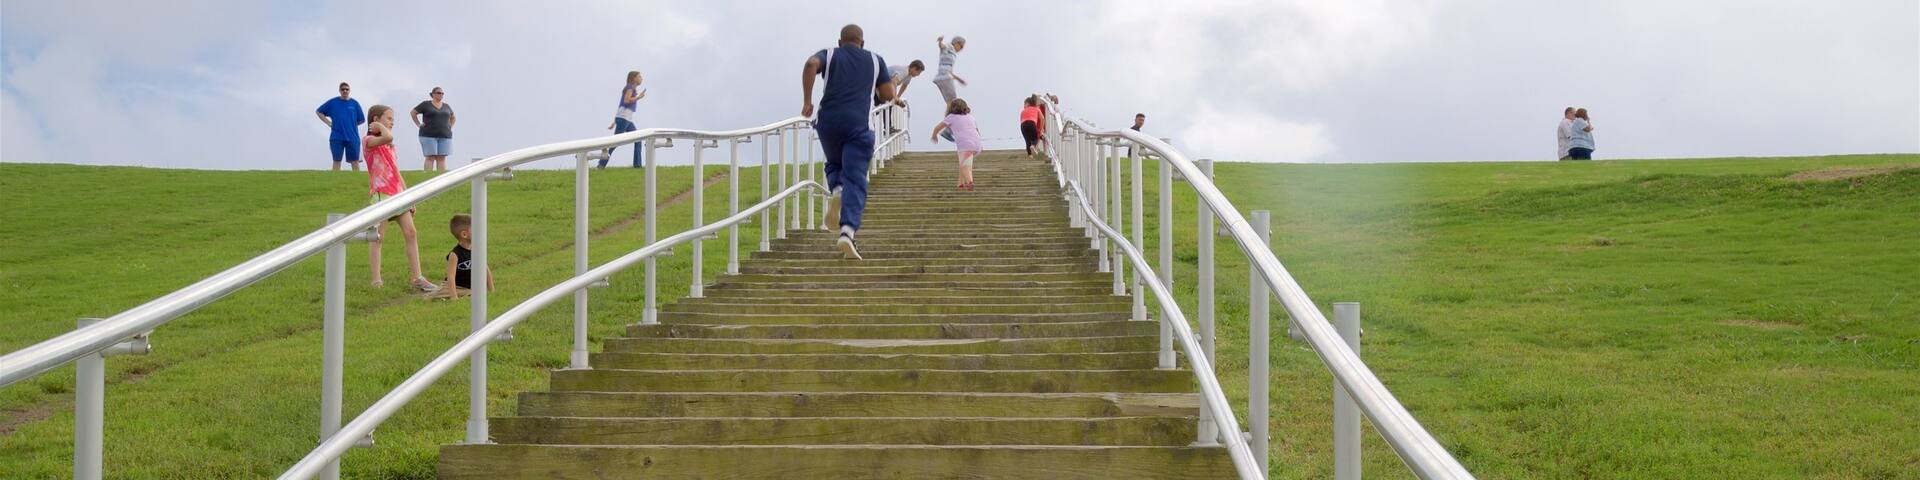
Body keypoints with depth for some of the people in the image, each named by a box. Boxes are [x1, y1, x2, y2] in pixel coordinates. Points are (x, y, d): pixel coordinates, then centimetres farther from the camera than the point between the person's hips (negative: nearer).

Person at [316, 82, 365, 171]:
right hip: (337, 137, 0)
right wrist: (328, 123, 3)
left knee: (355, 161, 1)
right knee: (337, 161, 2)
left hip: (352, 137, 0)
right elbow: (318, 111, 11)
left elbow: (362, 120, 11)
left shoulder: (354, 103, 4)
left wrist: (352, 124, 1)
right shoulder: (333, 102, 3)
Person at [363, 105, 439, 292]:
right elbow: (387, 137, -28)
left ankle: (417, 278, 1)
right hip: (380, 194, -8)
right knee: (377, 237, -4)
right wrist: (380, 127, -7)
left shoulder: (389, 144, 22)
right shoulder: (369, 141, -4)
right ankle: (376, 281, -2)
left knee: (411, 233, 0)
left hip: (398, 194, 8)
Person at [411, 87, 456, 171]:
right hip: (429, 136, -4)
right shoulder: (426, 104, 2)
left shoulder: (446, 106, 14)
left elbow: (453, 117, 30)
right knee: (430, 158, -8)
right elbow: (413, 113, 8)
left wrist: (450, 127, 14)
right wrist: (418, 124, 0)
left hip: (445, 136, 4)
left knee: (441, 158, 0)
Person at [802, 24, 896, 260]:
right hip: (858, 125, -1)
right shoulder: (875, 60, 16)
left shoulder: (830, 55, 13)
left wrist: (807, 100, -7)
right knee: (855, 180, -4)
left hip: (828, 123, 1)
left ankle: (836, 190, -5)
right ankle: (847, 231, -24)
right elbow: (888, 95, 12)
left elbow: (811, 64, -9)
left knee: (834, 164, 28)